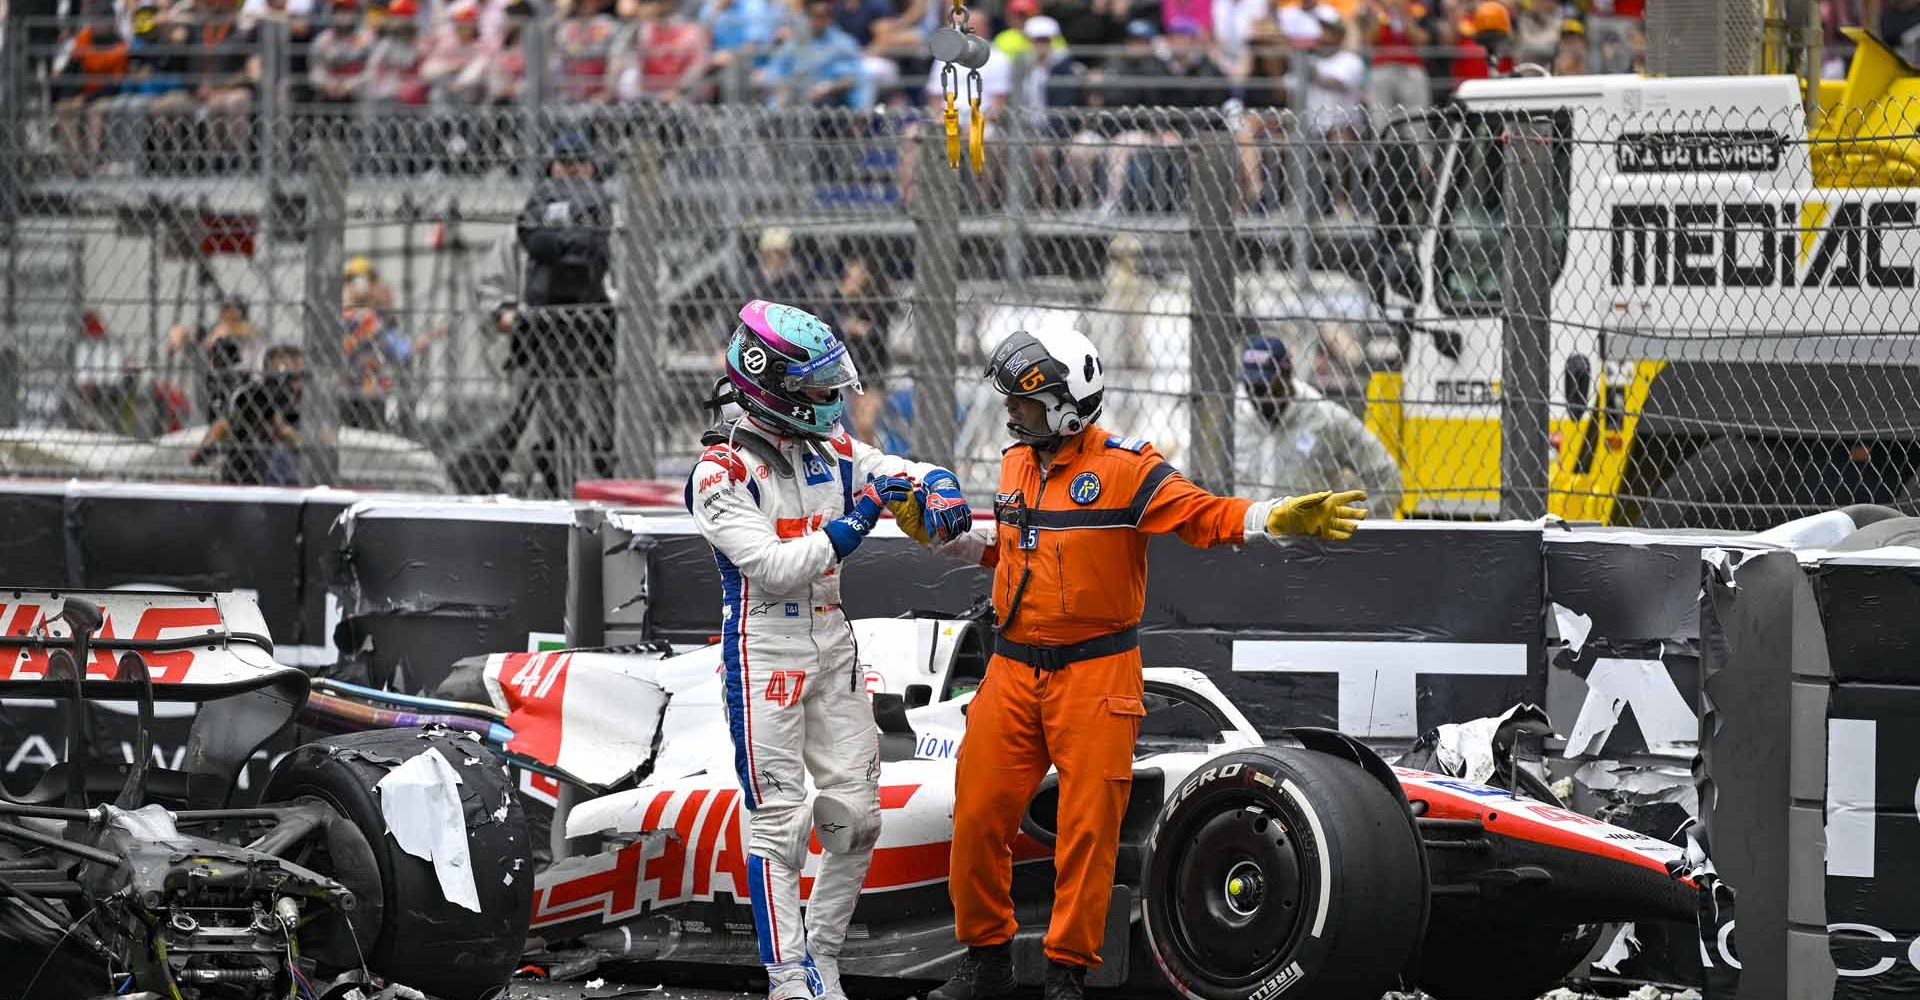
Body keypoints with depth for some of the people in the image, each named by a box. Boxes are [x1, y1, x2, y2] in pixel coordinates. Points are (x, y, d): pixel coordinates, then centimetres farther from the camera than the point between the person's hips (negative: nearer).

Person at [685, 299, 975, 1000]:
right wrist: (857, 520, -25)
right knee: (778, 821, -4)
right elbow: (775, 567, -21)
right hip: (765, 655, -7)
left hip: (833, 649, 7)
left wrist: (938, 491, -13)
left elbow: (911, 474, 11)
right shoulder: (721, 472, -13)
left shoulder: (831, 453, 7)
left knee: (854, 813, 6)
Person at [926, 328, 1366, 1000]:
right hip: (1013, 668, 6)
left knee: (1088, 826, -3)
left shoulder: (1125, 466, -9)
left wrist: (1275, 518, -31)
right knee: (977, 816, 4)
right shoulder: (1017, 463, 11)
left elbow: (1201, 515, -17)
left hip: (1095, 673, -6)